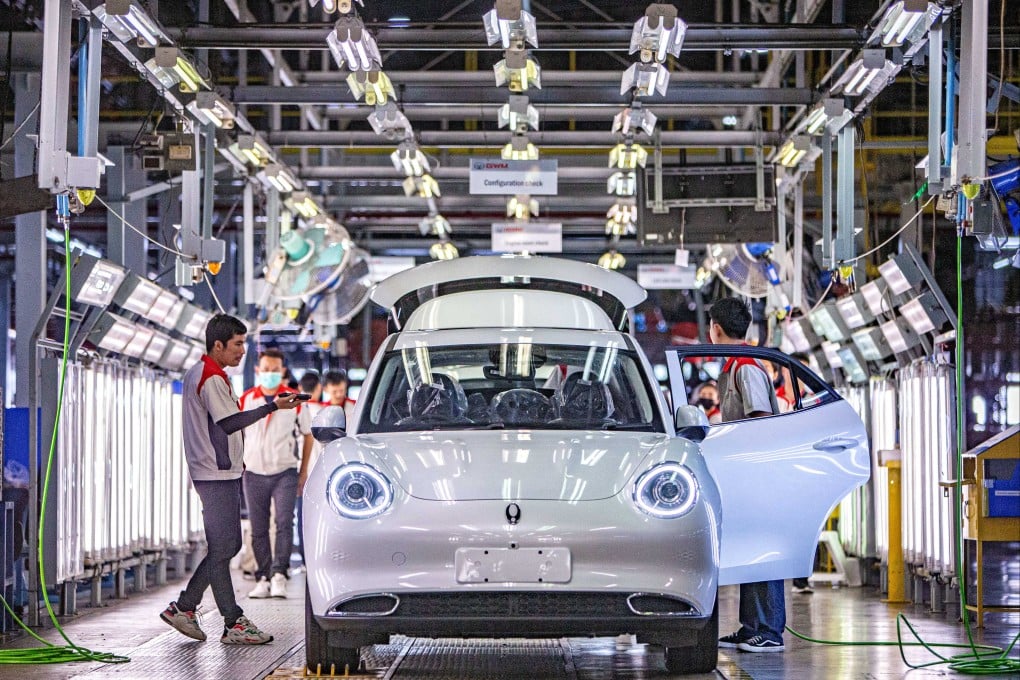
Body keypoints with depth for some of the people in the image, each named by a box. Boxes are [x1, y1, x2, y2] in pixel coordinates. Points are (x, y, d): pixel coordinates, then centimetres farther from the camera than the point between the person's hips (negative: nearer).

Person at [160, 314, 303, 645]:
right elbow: (229, 423, -23)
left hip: (219, 472, 11)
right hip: (217, 475, -11)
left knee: (227, 545, 12)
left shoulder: (197, 373, 18)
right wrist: (272, 407, -27)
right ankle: (233, 623, -6)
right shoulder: (211, 378, -14)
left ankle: (184, 607, 15)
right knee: (223, 548, -8)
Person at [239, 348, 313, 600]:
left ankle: (279, 573, -17)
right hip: (254, 474, 2)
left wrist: (303, 470, 7)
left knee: (284, 522, -16)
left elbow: (307, 435, 12)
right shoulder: (245, 401, 5)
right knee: (258, 529, 3)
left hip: (285, 473, -2)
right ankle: (263, 578, 9)